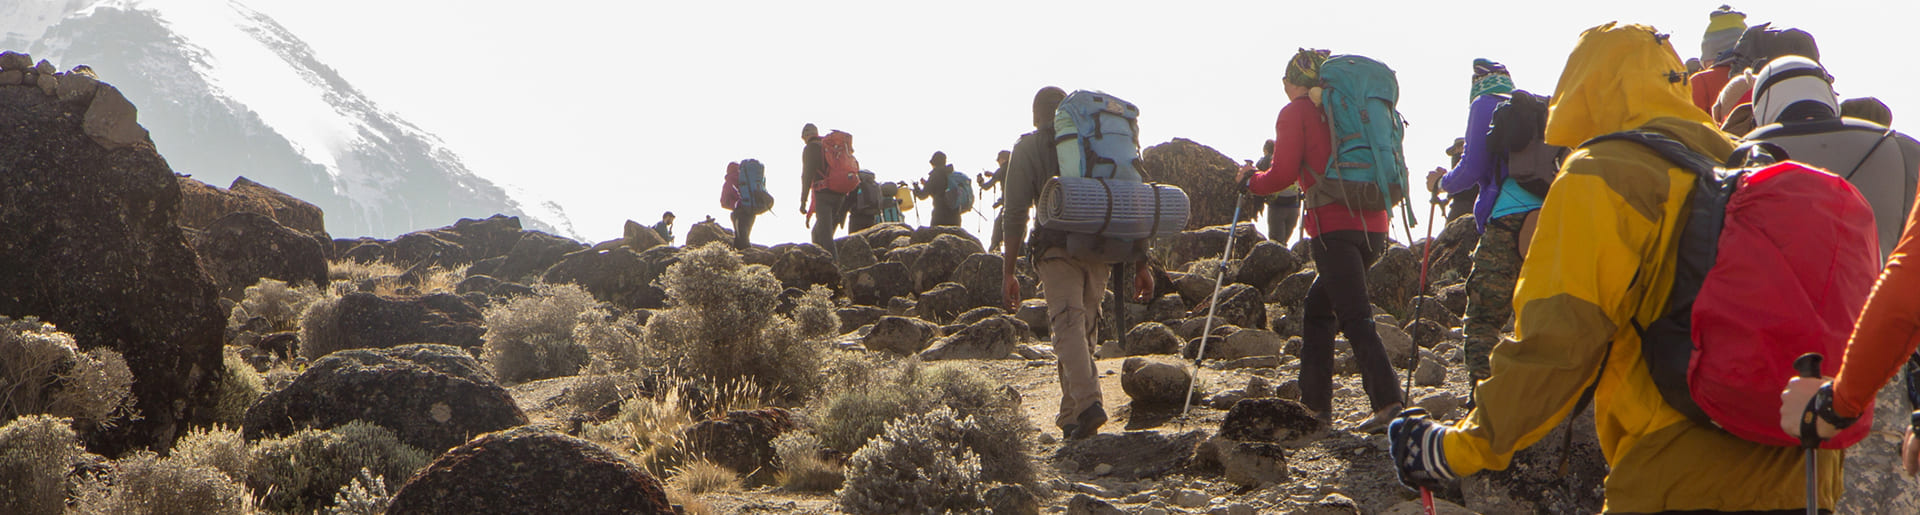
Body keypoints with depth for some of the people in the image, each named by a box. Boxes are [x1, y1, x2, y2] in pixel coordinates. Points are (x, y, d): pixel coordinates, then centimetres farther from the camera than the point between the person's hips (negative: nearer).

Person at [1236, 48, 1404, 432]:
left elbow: (1284, 174, -5)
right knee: (1319, 305, 19)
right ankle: (1315, 402, 19)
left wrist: (1250, 179, 13)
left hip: (1334, 226, -7)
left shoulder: (1296, 112, 3)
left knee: (1355, 317, -11)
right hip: (1375, 226, 7)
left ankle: (1388, 401, -23)